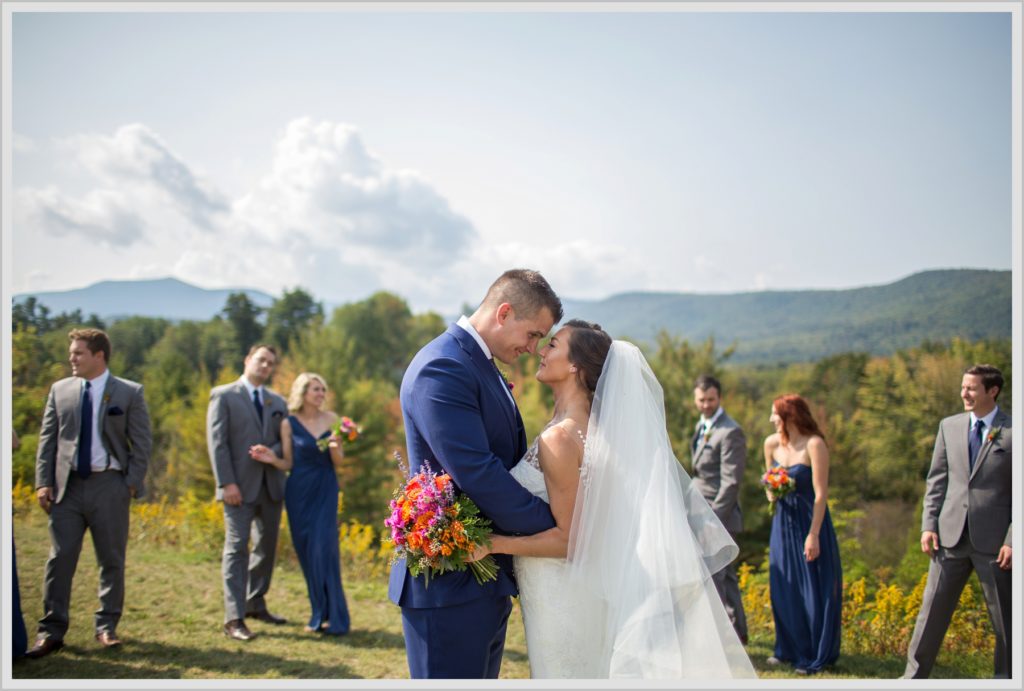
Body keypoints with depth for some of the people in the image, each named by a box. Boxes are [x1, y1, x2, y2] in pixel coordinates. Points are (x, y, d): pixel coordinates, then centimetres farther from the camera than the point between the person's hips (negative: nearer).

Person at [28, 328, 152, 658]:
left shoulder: (129, 392, 0)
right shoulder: (60, 390, 8)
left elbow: (142, 443, -1)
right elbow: (47, 440, 8)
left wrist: (133, 483, -9)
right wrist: (43, 482, -1)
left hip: (109, 485, -2)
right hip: (67, 485, 2)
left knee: (112, 560, 5)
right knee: (60, 558, 2)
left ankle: (106, 627, 18)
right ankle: (51, 630, 10)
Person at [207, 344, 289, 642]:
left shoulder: (277, 402, 16)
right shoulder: (223, 395, 1)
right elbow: (217, 442, -6)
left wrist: (271, 453, -10)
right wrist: (227, 483, -15)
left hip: (271, 485, 6)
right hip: (240, 487, -6)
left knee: (267, 547, 11)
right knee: (237, 548, -8)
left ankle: (255, 603, 26)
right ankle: (234, 618, -7)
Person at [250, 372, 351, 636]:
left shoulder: (331, 419, 1)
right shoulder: (289, 423, 0)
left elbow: (338, 461, 2)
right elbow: (289, 464, 4)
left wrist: (335, 446, -19)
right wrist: (272, 459, -16)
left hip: (325, 491, -1)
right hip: (299, 491, 1)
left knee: (324, 550, -8)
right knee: (306, 552, 4)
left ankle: (334, 617, -1)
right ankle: (319, 614, 16)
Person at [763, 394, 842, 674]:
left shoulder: (814, 444, -16)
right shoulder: (771, 443, 1)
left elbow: (821, 494, -17)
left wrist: (813, 535, -19)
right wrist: (771, 493, -5)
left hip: (809, 522, -5)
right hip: (782, 522, 6)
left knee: (813, 590, 1)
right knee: (783, 587, 11)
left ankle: (815, 656, 15)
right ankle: (788, 649, 26)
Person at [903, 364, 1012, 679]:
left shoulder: (1012, 432, -5)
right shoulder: (949, 426, 8)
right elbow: (936, 479, 9)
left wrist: (1012, 541, -11)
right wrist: (929, 525, 2)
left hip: (994, 541, -3)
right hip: (951, 536, 3)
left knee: (1005, 617, 9)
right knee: (932, 609, 7)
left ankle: (1005, 675, 25)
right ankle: (914, 673, 17)